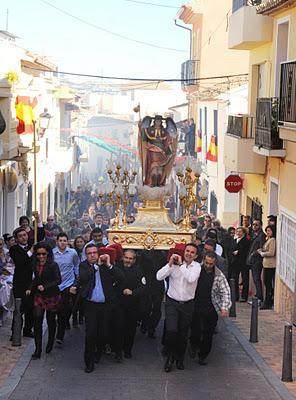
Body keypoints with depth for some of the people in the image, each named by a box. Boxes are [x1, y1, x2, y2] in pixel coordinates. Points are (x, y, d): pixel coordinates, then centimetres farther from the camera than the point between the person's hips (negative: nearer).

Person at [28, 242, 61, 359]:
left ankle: (50, 344, 34)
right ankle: (38, 349, -5)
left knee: (50, 321, 10)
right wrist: (31, 289, 4)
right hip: (39, 296, 4)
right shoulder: (35, 265, 4)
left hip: (52, 296, -4)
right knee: (37, 321, -7)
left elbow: (58, 280, -16)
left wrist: (45, 286, -25)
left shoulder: (53, 265, -12)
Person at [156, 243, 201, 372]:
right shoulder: (174, 264, -4)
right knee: (171, 330, -16)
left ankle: (180, 359, 33)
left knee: (183, 334, 10)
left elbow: (191, 278, -23)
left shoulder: (196, 266, -3)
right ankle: (170, 357, 8)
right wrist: (170, 264, -21)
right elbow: (159, 277, -13)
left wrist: (181, 264, -20)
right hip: (172, 302, -1)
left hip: (187, 304, 1)